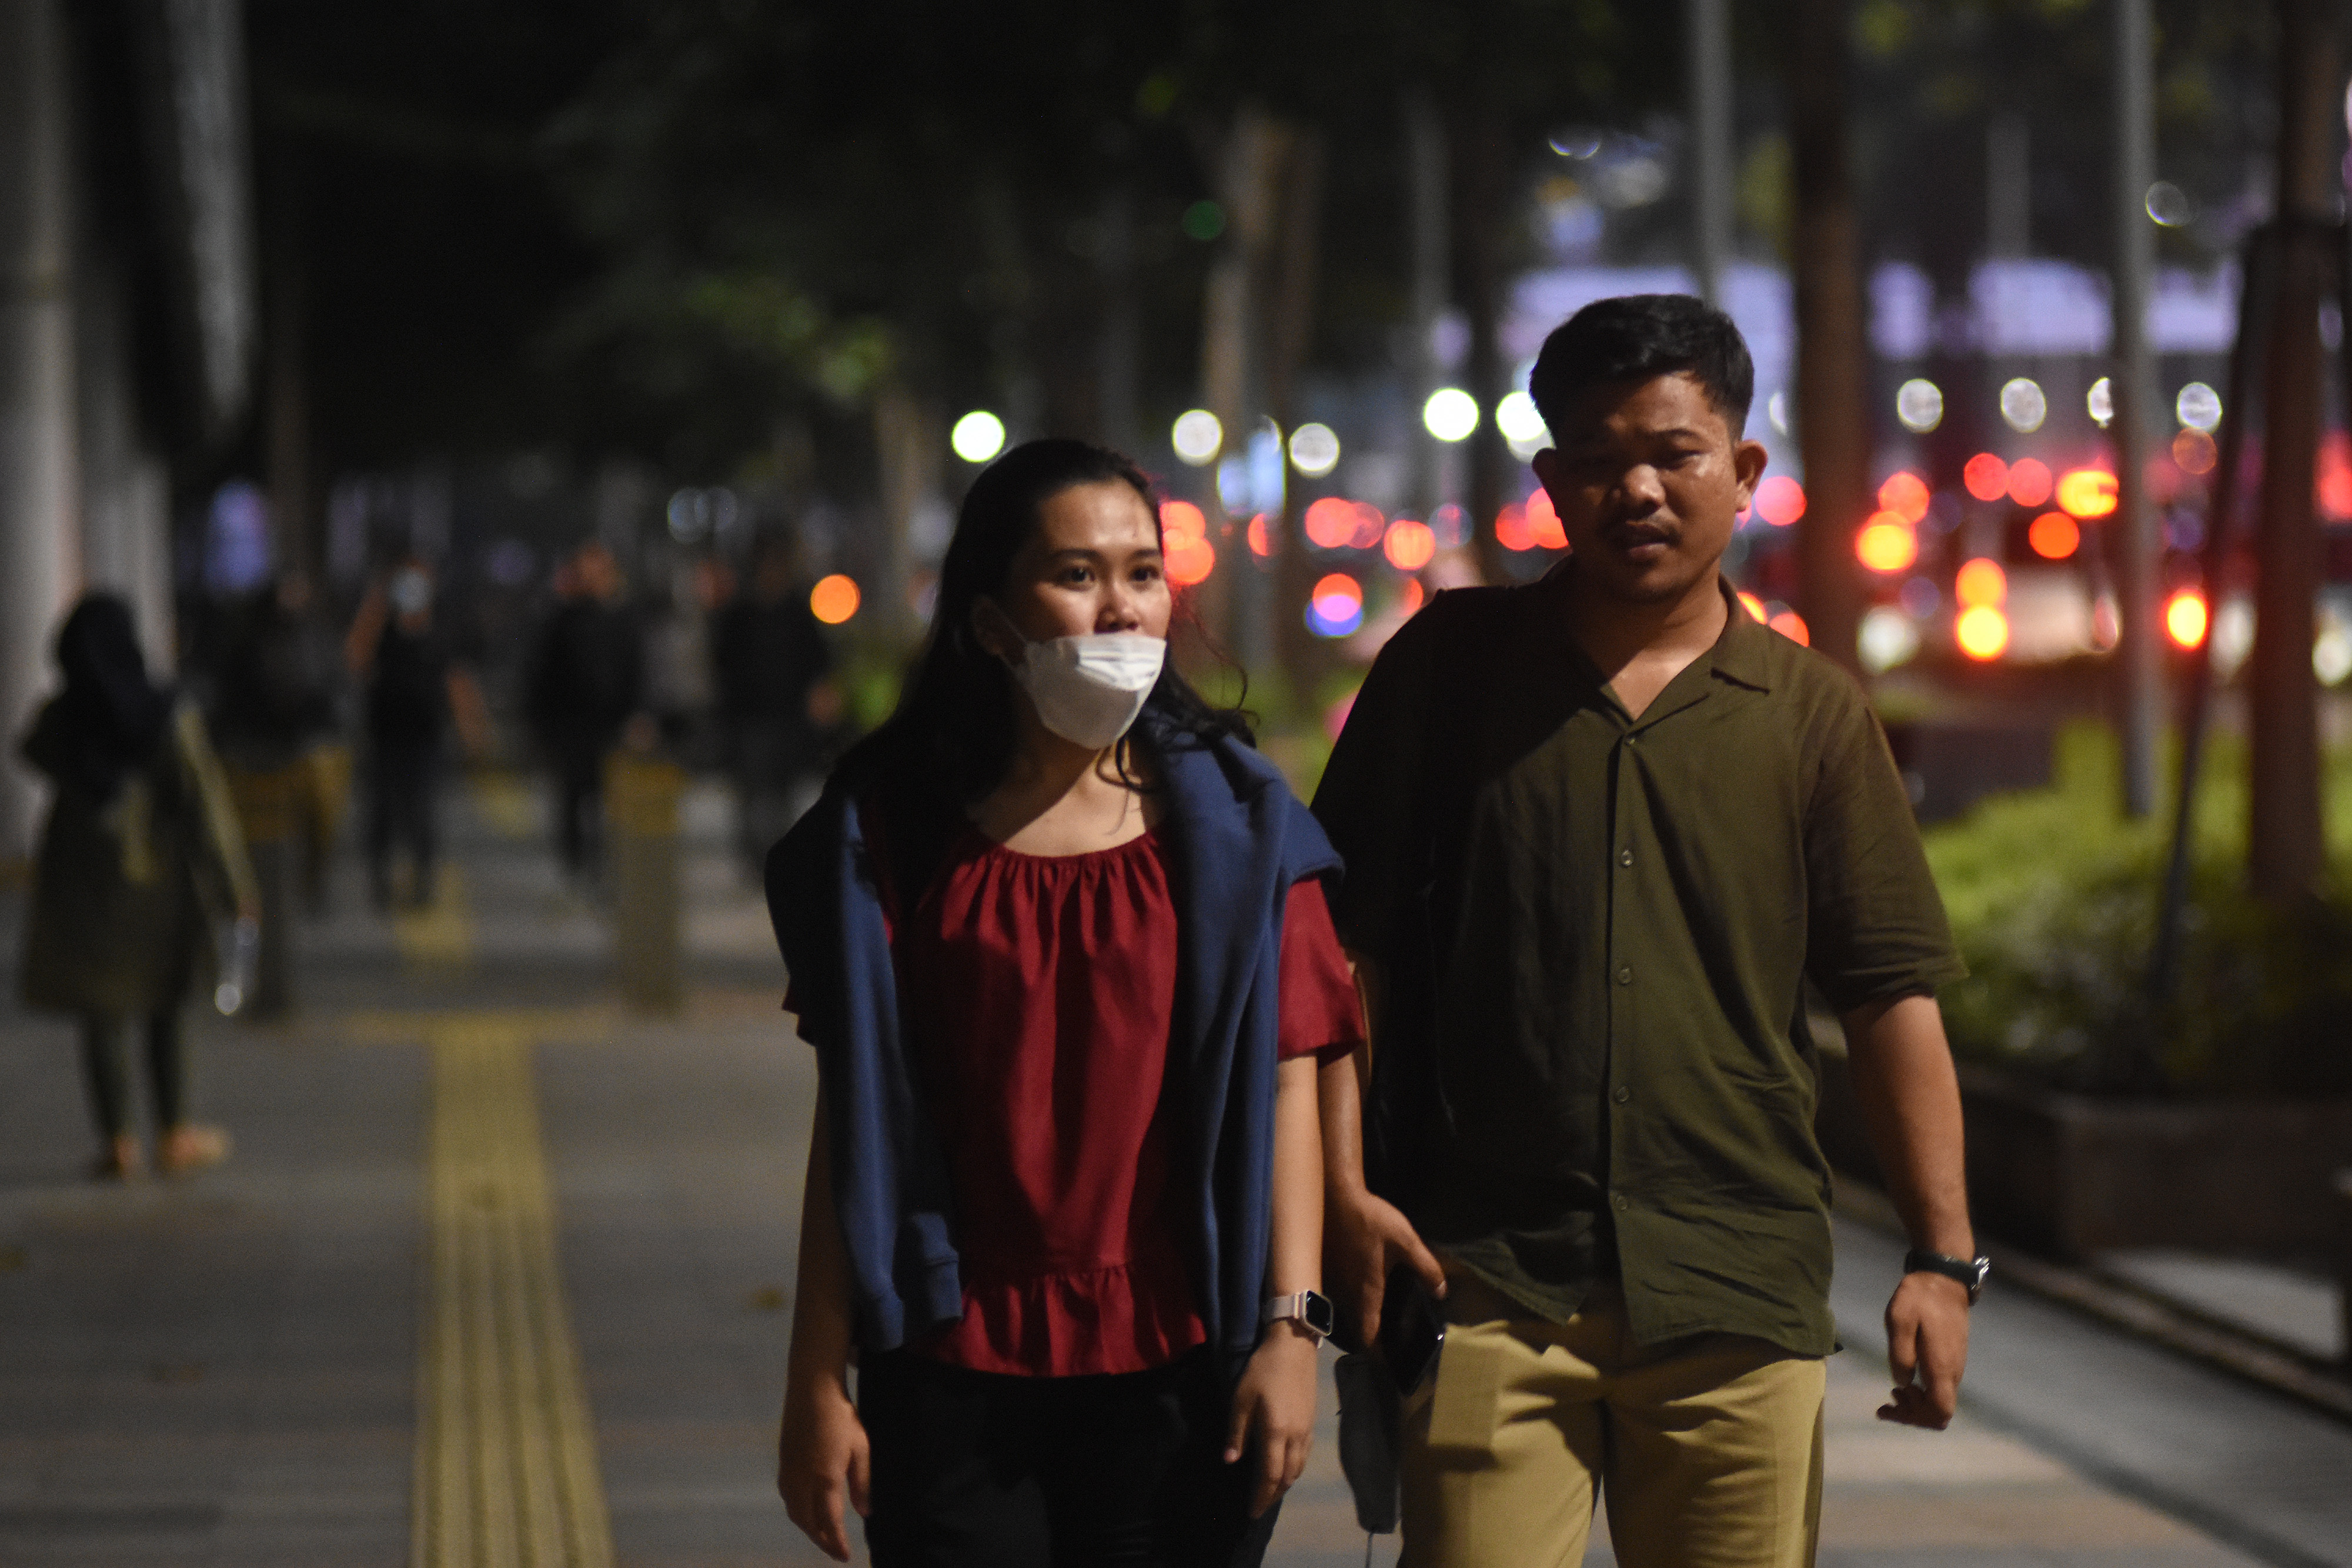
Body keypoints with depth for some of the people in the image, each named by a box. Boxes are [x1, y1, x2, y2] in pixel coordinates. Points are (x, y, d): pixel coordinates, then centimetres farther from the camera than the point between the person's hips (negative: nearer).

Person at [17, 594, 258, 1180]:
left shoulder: (59, 719, -11)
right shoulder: (170, 716, -16)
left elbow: (37, 756, 14)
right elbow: (204, 800, -13)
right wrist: (235, 885, -5)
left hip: (82, 882, 0)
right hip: (157, 881, 0)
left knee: (103, 1019, 9)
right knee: (164, 1014, 17)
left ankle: (118, 1144, 8)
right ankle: (174, 1136, 19)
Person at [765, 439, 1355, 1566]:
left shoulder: (1233, 821, 3)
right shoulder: (893, 827, 2)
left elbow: (1285, 1085, 1)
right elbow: (851, 1124, 2)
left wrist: (1290, 1328, -7)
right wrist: (817, 1383, 0)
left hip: (1174, 1361, 0)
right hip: (953, 1378, 0)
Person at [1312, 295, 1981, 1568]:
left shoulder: (1814, 716, 8)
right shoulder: (1451, 664, 6)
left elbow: (1892, 995, 7)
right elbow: (1343, 941, 6)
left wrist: (1942, 1254, -1)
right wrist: (1343, 1188, -3)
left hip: (1739, 1289, 1)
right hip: (1486, 1278, -1)